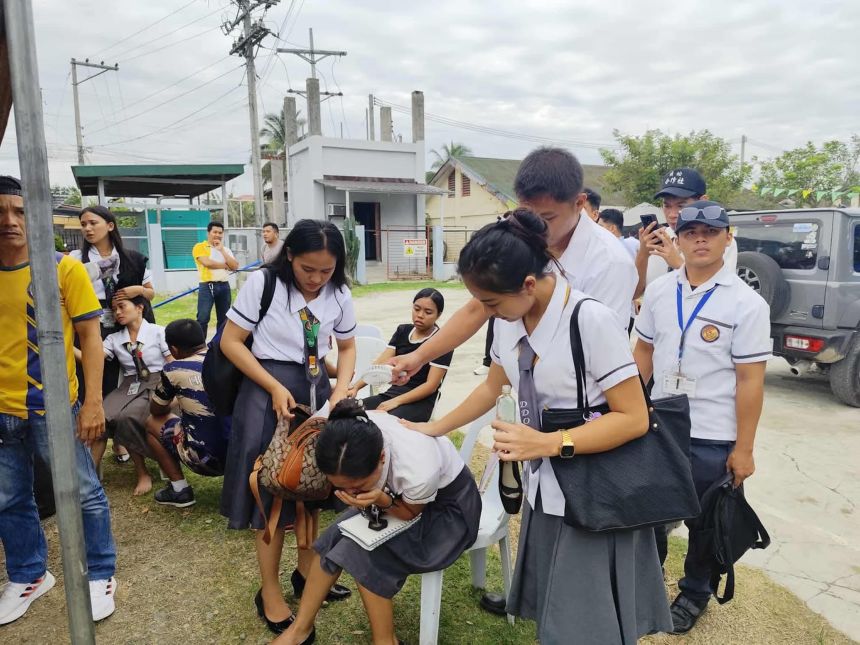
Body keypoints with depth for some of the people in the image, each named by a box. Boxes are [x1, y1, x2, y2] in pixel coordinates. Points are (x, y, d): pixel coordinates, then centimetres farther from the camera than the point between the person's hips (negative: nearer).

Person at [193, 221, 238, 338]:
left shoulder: (225, 249, 15)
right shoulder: (200, 247, 0)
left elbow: (235, 266, 1)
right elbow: (207, 262, -16)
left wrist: (222, 250, -3)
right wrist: (225, 265, -2)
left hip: (224, 286, 5)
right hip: (207, 286, -5)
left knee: (224, 318, 10)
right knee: (203, 318, -9)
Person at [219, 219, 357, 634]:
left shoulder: (339, 294, -2)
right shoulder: (263, 283, -15)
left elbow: (347, 346, 11)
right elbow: (231, 342, -11)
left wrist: (341, 390, -5)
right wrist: (275, 387, -17)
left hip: (316, 389, 5)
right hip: (269, 389, -4)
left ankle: (305, 572, 36)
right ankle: (270, 592, 21)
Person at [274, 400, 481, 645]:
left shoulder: (419, 470, -43)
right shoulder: (355, 431, -29)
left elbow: (411, 512, -18)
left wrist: (382, 501, -34)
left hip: (448, 508, -5)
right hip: (399, 491, 5)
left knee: (361, 555, -19)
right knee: (334, 538, -8)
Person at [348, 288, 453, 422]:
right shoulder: (402, 331, 12)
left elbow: (431, 385, -11)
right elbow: (380, 363, 3)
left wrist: (396, 402, -21)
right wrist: (356, 386, -13)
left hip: (420, 401, -6)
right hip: (392, 393, 6)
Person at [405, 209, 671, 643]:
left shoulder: (591, 320, -24)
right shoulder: (510, 321, -2)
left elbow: (634, 419, -21)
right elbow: (492, 388, 14)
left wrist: (547, 444, -28)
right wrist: (432, 429, 14)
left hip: (594, 495, -6)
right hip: (544, 487, 7)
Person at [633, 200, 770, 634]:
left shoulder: (747, 304, -13)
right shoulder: (659, 291, 0)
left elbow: (750, 381, -13)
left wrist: (743, 448, -12)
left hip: (713, 438, -3)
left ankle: (694, 594, 39)